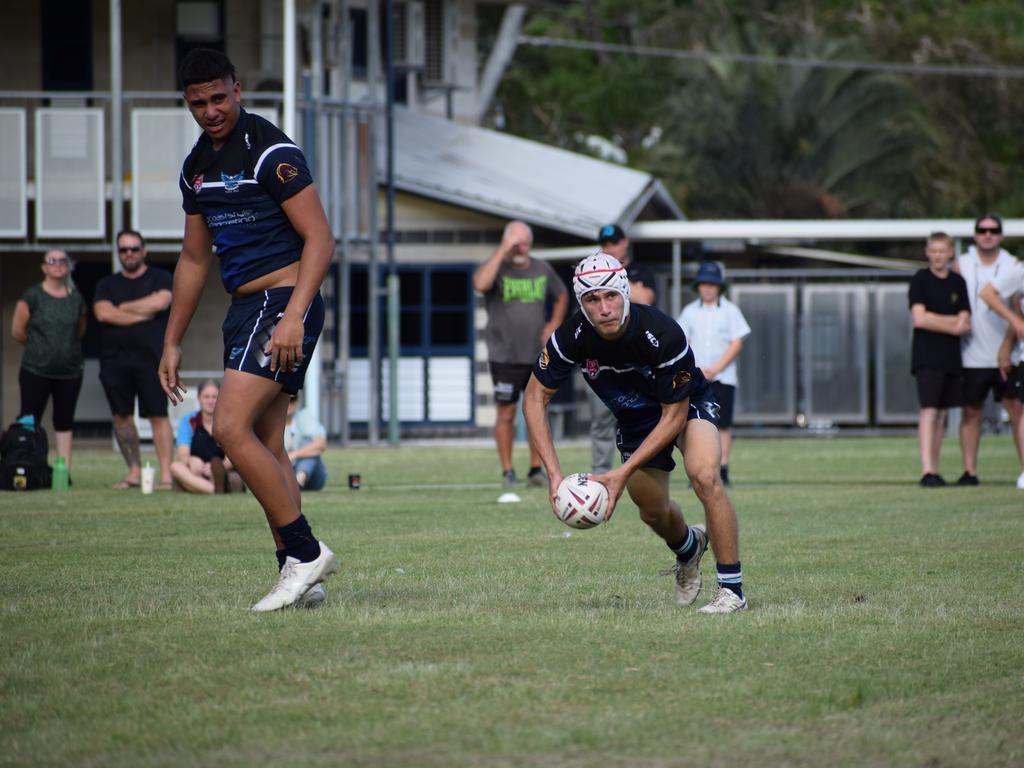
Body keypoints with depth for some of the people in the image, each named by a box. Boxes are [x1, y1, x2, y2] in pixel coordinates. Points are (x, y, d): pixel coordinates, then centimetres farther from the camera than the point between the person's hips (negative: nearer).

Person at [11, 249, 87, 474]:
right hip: (36, 371, -3)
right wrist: (37, 346, 9)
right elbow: (17, 331, -1)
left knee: (64, 422, 8)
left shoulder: (76, 299, 6)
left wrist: (66, 347, 7)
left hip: (69, 371, 3)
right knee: (30, 422, -3)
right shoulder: (32, 296, -4)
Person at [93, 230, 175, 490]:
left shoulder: (160, 278, 9)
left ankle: (165, 474, -12)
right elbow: (103, 312, -2)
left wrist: (123, 307, -2)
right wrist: (142, 314, -6)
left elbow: (160, 302, -11)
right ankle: (134, 472, 10)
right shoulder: (108, 284, 16)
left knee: (158, 416, -10)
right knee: (121, 417, 2)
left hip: (151, 358, -4)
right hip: (115, 359, 4)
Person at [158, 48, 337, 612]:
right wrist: (171, 344, 22)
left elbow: (319, 238, -16)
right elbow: (194, 259, 23)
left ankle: (304, 551, -14)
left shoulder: (271, 152, -12)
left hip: (283, 301, -9)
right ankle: (301, 579, 7)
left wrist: (293, 317, -25)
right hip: (244, 309, 9)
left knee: (231, 427, -18)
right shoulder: (197, 166, 14)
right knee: (266, 447, 6)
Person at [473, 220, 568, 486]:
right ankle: (507, 471, 4)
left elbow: (561, 296, 24)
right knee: (506, 413, -2)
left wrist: (554, 323, 7)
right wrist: (503, 250, -28)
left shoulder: (542, 270, 8)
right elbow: (481, 283, -30)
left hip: (538, 354, 4)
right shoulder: (496, 267, -6)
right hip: (505, 355, -4)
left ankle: (536, 469, 11)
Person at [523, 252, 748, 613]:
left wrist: (623, 473, -30)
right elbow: (535, 397, -15)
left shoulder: (662, 335, -36)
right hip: (634, 419, 4)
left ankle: (732, 589, -20)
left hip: (688, 404, -4)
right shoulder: (573, 336, -27)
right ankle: (688, 548, 46)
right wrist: (553, 472, -24)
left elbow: (674, 416, -27)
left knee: (704, 475, -29)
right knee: (653, 511, 8)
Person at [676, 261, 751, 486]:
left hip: (723, 377, -1)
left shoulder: (730, 311, 4)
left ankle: (722, 473, 1)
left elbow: (737, 344, 0)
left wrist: (715, 369, -10)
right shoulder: (690, 312, 9)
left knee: (723, 425, -3)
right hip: (695, 379, 1)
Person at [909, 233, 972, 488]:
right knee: (929, 410, -13)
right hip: (927, 356, -5)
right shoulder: (920, 280, -2)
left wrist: (936, 321, -12)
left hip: (951, 357, 5)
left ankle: (935, 470, 11)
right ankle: (927, 471, -19)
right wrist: (953, 322, -7)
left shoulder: (958, 283, 11)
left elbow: (965, 325, 6)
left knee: (941, 413, 7)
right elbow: (919, 318, -12)